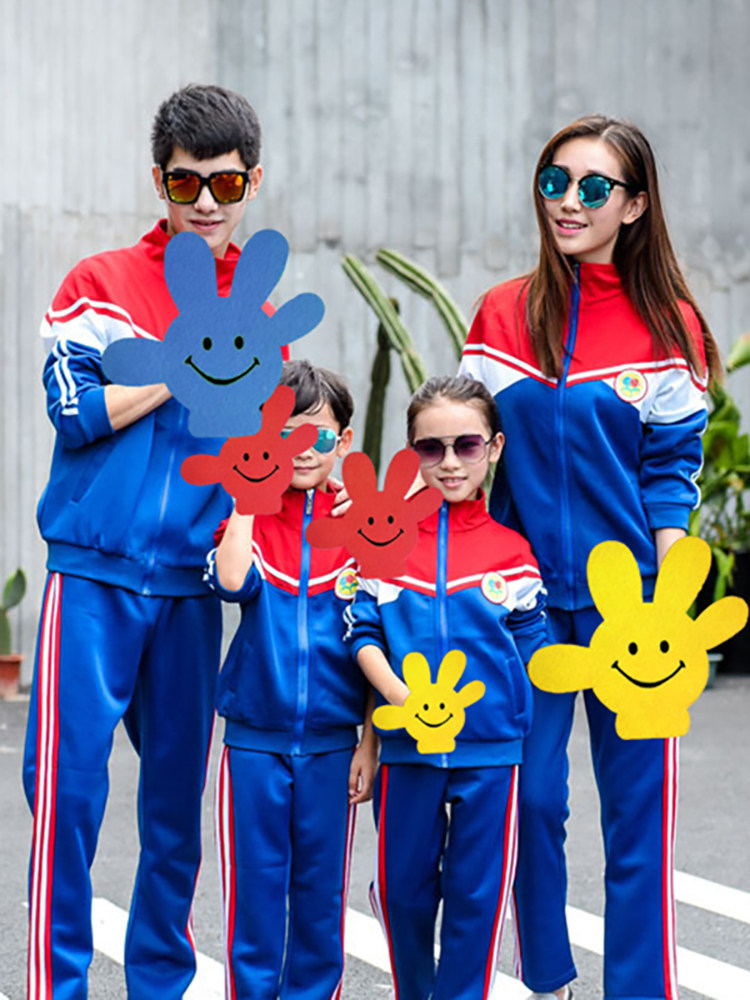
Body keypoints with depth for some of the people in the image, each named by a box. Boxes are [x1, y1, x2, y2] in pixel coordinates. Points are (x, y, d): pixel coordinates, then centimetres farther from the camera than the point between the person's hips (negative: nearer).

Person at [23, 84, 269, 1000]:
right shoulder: (100, 284, 2)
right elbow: (75, 414, -9)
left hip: (189, 584, 3)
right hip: (93, 574, -3)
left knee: (179, 787, 8)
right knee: (69, 776, -8)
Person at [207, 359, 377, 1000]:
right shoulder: (249, 517, 2)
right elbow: (232, 580, -21)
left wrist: (369, 743, 0)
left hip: (331, 741, 0)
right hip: (254, 737, 0)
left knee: (321, 886, 7)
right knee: (255, 882, 4)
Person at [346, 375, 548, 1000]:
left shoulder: (512, 550, 3)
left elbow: (532, 649, 5)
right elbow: (364, 633, -2)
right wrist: (401, 696, -16)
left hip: (491, 747, -1)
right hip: (407, 747, 1)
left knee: (477, 893, 4)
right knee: (404, 889, 11)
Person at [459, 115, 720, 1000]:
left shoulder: (667, 323, 1)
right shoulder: (503, 313, 6)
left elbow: (671, 468, 1)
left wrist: (665, 596, -8)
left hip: (627, 594, -2)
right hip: (526, 592, 2)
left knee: (638, 804, 0)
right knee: (530, 796, 6)